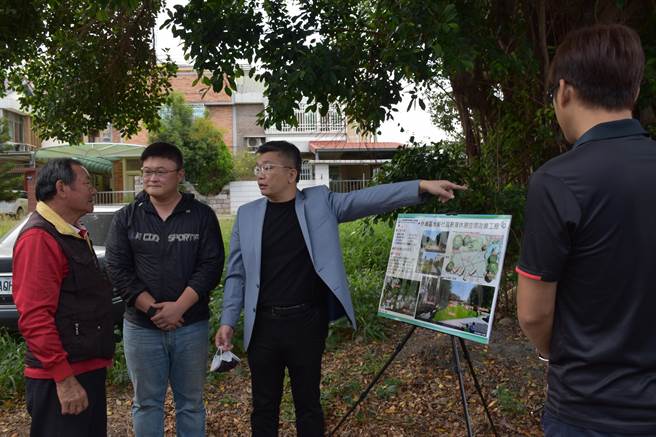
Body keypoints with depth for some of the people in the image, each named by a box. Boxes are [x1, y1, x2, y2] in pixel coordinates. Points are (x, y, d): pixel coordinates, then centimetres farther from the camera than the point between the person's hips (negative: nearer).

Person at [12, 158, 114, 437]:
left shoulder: (74, 234, 14)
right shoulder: (39, 238, -17)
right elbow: (34, 317, -24)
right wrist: (64, 378, -24)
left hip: (89, 369, 10)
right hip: (62, 378, -10)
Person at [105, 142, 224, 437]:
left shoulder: (202, 216, 0)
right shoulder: (127, 218, 3)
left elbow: (211, 266, -6)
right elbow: (118, 269, -4)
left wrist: (178, 307, -16)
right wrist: (152, 309, -13)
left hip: (191, 325, 0)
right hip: (141, 327, 1)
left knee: (191, 402, 11)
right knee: (146, 402, 11)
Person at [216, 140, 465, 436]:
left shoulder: (319, 202, -1)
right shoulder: (247, 215, 4)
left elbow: (368, 199, -8)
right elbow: (236, 274, 8)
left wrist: (421, 186, -17)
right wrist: (228, 321, 2)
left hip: (307, 323, -2)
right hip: (263, 325, 2)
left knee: (307, 403, 12)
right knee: (264, 407, 13)